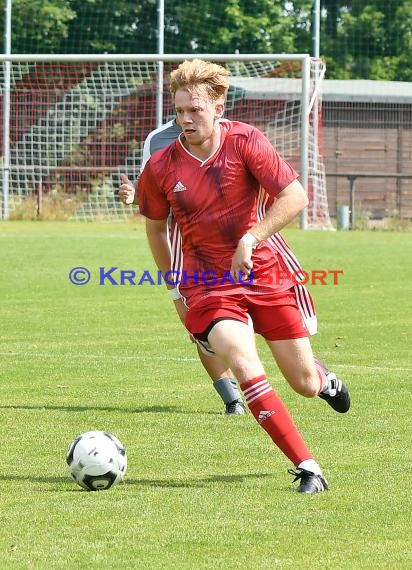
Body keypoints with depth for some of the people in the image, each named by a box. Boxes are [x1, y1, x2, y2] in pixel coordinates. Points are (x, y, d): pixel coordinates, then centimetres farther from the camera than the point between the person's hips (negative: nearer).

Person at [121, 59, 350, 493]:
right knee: (246, 368, -25)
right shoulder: (160, 168, -7)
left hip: (264, 274, 0)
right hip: (207, 284, 0)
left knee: (305, 385, 5)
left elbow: (295, 197, -14)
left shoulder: (245, 143, -13)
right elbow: (154, 225, 12)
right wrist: (173, 286, 12)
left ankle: (323, 377, 47)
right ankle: (308, 468, -20)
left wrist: (250, 239, -22)